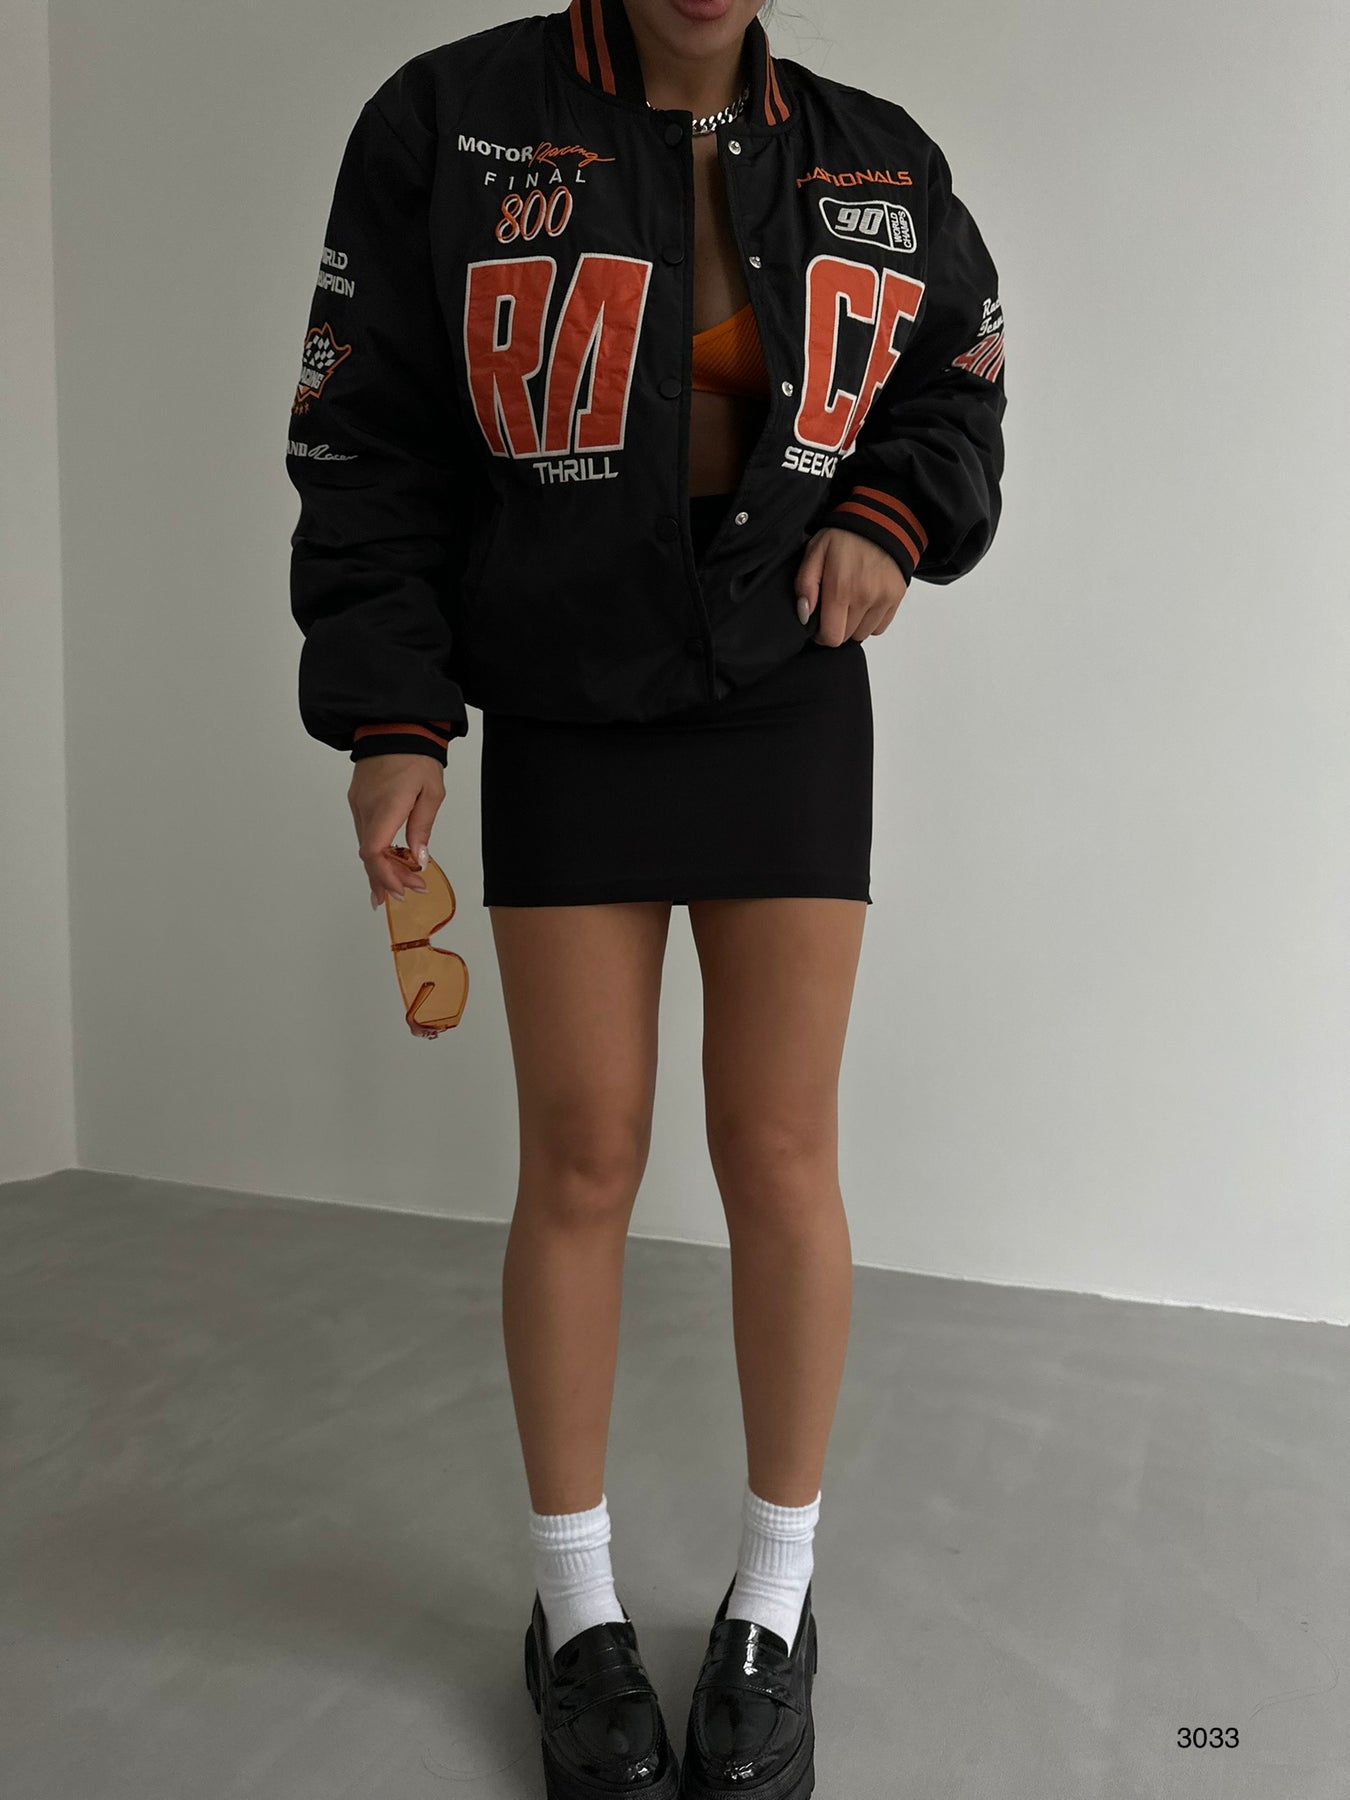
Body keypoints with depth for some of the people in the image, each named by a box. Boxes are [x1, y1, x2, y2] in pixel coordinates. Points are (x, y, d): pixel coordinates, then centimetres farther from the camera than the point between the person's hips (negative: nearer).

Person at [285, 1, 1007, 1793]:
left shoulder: (873, 161, 5)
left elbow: (955, 371, 18)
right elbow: (371, 442, -3)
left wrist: (891, 519, -4)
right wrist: (390, 719, -10)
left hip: (789, 716, 2)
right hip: (562, 725, -1)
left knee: (781, 1148, -1)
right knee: (581, 1157, -1)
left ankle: (773, 1610, 19)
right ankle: (578, 1611, 20)